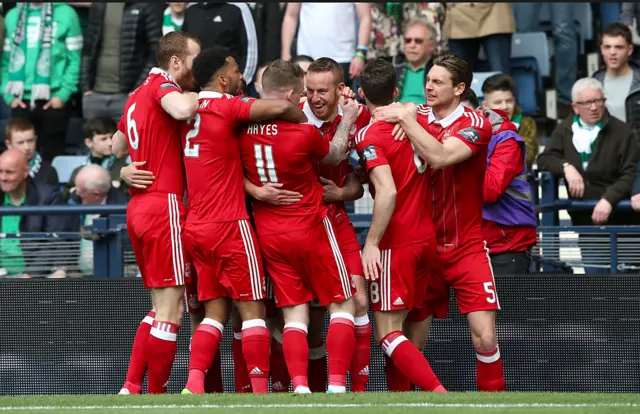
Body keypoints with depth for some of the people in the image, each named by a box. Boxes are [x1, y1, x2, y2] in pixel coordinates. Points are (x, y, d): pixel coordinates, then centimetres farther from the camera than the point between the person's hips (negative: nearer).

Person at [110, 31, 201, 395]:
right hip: (166, 204, -10)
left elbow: (118, 147, 34)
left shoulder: (137, 95, 18)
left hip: (139, 207, 10)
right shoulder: (163, 85, -8)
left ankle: (130, 388, 11)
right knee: (171, 312, -6)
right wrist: (203, 94, -14)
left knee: (162, 307, 16)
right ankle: (157, 396, -4)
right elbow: (182, 109, -32)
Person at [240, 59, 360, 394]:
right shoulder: (304, 132, -19)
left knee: (294, 313, 7)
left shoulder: (244, 130, -9)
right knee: (342, 306, 7)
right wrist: (347, 120, 16)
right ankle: (336, 385, -4)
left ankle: (300, 386, -8)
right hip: (311, 229, -4)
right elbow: (334, 156, 2)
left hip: (269, 234, 4)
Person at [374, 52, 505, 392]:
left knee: (484, 338, -11)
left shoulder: (475, 124, -8)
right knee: (412, 342, 1)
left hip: (466, 246, -3)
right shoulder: (416, 116, 4)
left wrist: (405, 118, -21)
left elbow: (440, 156, -25)